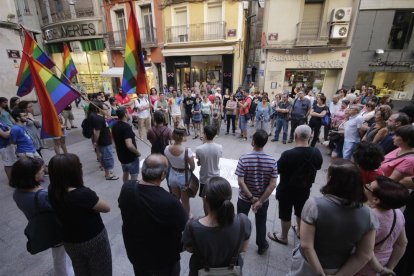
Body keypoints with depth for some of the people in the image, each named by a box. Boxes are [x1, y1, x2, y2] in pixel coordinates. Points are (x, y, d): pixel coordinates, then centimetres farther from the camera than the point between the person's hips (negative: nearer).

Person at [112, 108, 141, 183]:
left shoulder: (115, 126, 0)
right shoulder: (127, 127, -27)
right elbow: (129, 145, -36)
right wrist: (137, 152, -20)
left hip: (121, 155, 9)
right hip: (131, 157, -8)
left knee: (125, 173, 25)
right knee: (134, 176, 6)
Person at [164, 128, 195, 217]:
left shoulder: (167, 149, -15)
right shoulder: (187, 150, -28)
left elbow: (168, 163, 1)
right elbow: (193, 166, -17)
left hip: (173, 175, 4)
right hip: (184, 177, -4)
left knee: (175, 198, 27)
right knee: (185, 201, 18)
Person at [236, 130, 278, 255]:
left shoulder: (244, 159, -23)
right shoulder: (272, 161, -16)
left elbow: (240, 182, -24)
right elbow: (272, 184, -17)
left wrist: (252, 198, -15)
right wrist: (260, 200, -14)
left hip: (244, 198, -1)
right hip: (263, 198, 1)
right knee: (261, 223, 24)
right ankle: (262, 246, 45)